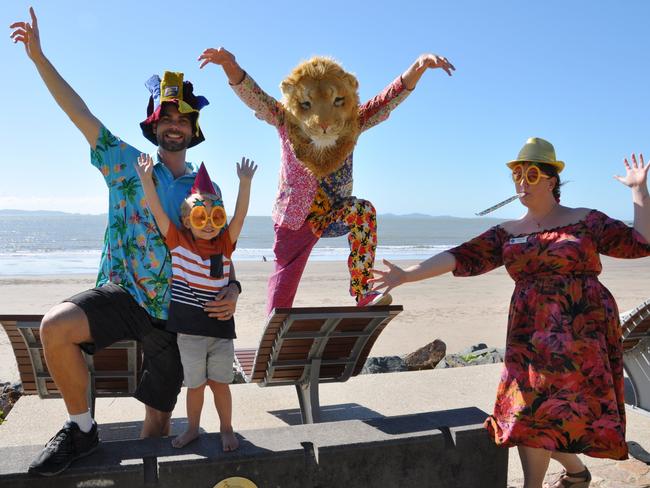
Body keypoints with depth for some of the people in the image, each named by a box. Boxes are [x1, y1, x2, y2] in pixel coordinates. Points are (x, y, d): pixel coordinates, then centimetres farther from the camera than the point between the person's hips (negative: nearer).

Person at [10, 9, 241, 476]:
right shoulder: (127, 164, 3)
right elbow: (81, 114, -1)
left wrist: (232, 288, -16)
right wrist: (38, 56, -4)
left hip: (175, 312, 2)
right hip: (122, 293, -1)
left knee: (159, 415, 4)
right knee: (56, 325, -30)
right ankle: (82, 428, -9)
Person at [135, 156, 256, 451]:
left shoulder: (225, 244, 1)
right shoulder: (179, 243, -1)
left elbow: (240, 215, -8)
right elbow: (157, 212, -7)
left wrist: (245, 183, -19)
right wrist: (146, 179, -15)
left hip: (220, 327, 1)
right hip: (189, 329, -1)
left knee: (219, 382, 9)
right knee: (195, 384, 11)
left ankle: (227, 429, 28)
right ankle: (192, 428, 33)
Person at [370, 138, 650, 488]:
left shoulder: (586, 221, 4)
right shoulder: (507, 233, 10)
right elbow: (461, 258, 1)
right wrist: (407, 275, -8)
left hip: (583, 331, -3)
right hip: (530, 334, 3)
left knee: (552, 409, -8)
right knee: (530, 410, 3)